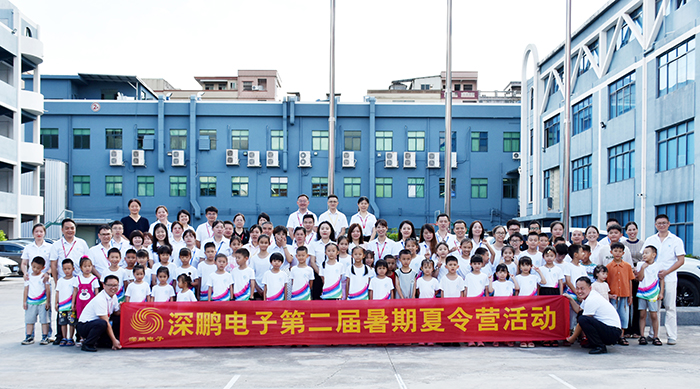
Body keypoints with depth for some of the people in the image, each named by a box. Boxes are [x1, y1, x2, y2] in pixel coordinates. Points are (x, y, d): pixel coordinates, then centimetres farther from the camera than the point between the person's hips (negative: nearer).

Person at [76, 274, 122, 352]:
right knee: (101, 323, -38)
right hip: (84, 325, -9)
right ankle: (87, 344, -16)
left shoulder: (114, 297, 4)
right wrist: (114, 340, -22)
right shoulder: (100, 300, -23)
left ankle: (100, 341, 3)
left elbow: (116, 313, 13)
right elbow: (106, 322, -23)